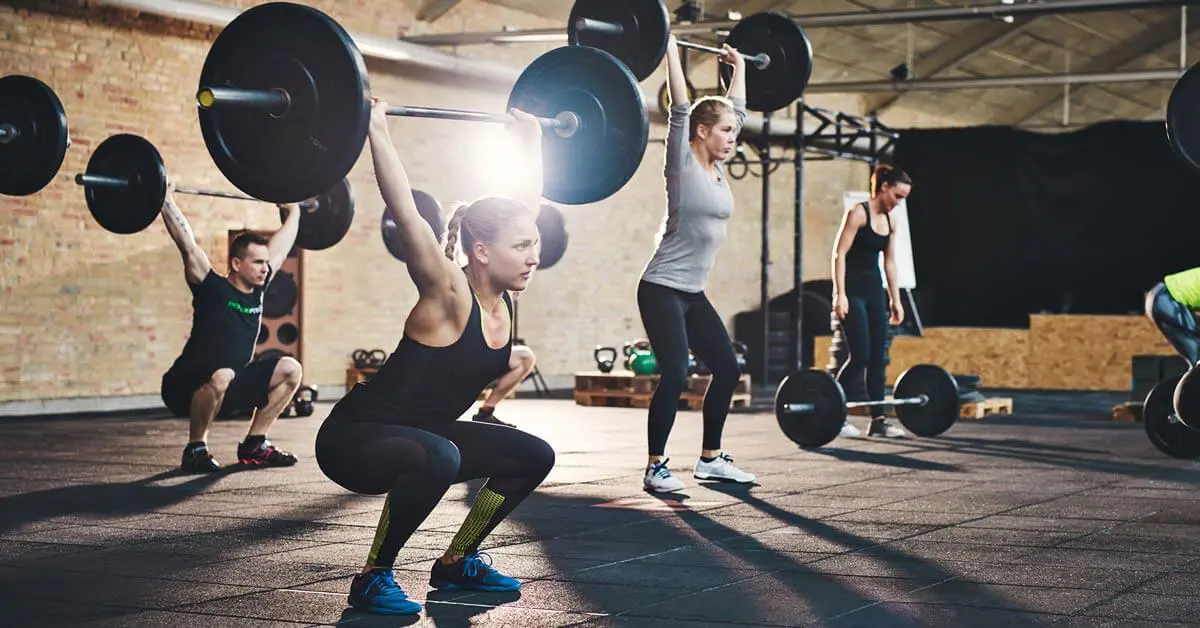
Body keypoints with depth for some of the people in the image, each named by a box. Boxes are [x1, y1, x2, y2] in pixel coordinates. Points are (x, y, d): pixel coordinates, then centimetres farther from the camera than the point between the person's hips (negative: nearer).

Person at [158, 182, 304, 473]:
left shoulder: (257, 290, 2)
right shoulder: (213, 289, -16)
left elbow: (280, 247, 15)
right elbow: (188, 245, -24)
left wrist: (293, 211, 23)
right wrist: (166, 200, -25)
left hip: (230, 385, 8)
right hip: (186, 389, -8)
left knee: (290, 369, -2)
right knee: (221, 376, -40)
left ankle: (253, 445, 3)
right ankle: (195, 449, -18)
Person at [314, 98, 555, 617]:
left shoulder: (501, 294, -4)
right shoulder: (446, 297, -24)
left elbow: (528, 200, 6)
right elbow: (405, 214, -37)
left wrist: (531, 136, 12)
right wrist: (376, 132, -38)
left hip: (419, 434, 9)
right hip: (352, 438, -8)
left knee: (533, 456, 4)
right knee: (437, 458, -39)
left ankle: (456, 563, 17)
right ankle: (373, 578, -18)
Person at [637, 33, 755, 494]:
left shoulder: (718, 168, 8)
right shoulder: (682, 163, -11)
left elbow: (737, 107, 18)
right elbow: (680, 107, -18)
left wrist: (739, 67, 25)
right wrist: (670, 50, -17)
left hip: (693, 294, 9)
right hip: (662, 290, -9)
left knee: (727, 369, 8)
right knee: (675, 376, -16)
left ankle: (710, 459, 19)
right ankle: (656, 468, -5)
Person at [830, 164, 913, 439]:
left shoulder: (889, 220, 11)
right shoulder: (858, 213, -11)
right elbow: (839, 254, -14)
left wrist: (895, 299, 14)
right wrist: (840, 294, -20)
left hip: (874, 290, 8)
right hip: (853, 290, -8)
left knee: (878, 357, 4)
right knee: (860, 355, -11)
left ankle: (878, 420, 7)